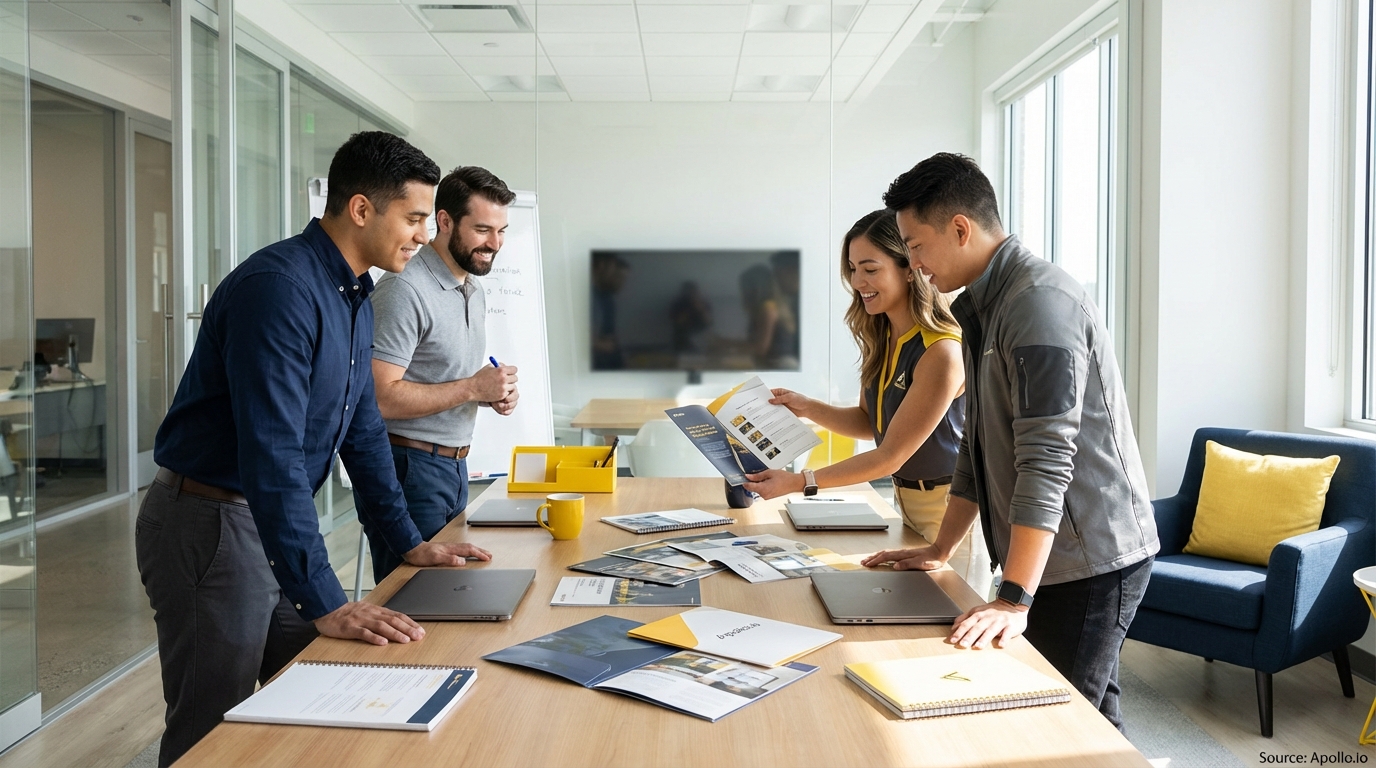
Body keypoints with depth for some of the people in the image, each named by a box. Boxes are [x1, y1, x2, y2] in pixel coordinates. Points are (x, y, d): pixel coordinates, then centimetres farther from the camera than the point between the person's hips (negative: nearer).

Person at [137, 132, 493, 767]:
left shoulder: (356, 298, 7)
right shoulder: (279, 286, -24)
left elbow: (363, 427, 14)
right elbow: (272, 452, -30)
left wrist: (409, 543, 14)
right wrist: (324, 602, -31)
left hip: (274, 522, 9)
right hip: (209, 523, -9)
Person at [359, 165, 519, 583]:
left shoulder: (473, 289, 13)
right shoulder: (406, 289, -18)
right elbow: (380, 397, -24)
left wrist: (494, 392, 3)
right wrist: (472, 388, -21)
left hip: (454, 466, 9)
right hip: (408, 468, -9)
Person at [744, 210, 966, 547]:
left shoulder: (941, 352, -26)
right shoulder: (880, 338, -1)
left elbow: (891, 456, -23)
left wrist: (798, 482, -25)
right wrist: (808, 408, -7)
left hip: (949, 508, -7)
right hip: (907, 501, 7)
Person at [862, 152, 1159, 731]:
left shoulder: (1039, 301, -18)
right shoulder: (983, 308, 14)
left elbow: (1046, 461, -26)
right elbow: (978, 446, 18)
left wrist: (1015, 598, -28)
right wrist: (940, 549, 16)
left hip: (1091, 559, -9)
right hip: (1045, 557, 9)